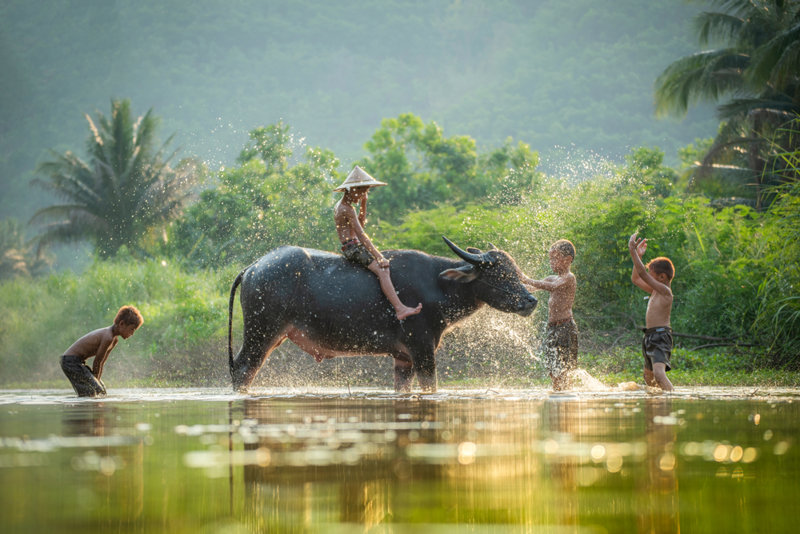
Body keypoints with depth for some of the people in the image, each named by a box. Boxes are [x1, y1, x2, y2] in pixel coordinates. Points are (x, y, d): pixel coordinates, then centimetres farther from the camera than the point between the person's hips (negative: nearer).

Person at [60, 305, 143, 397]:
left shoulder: (114, 339, 8)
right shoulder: (108, 338, -24)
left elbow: (101, 363, 11)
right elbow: (97, 362, -18)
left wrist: (97, 382, 7)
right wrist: (94, 383, -8)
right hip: (71, 361, -10)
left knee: (102, 389, 14)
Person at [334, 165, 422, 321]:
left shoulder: (340, 206, 15)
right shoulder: (347, 209, -15)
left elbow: (361, 223, 26)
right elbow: (361, 234, -21)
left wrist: (363, 204, 13)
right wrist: (379, 257, -23)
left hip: (351, 248, 11)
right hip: (353, 248, -11)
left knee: (384, 266, 15)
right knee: (382, 270, -24)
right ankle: (400, 309, -36)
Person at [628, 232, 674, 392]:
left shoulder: (664, 290, -13)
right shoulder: (655, 290, 14)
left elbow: (642, 273, -19)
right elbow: (636, 279, 25)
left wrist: (633, 251, -15)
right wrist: (638, 256, 17)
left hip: (661, 336, -10)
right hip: (651, 336, 10)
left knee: (659, 373, -30)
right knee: (648, 377, 23)